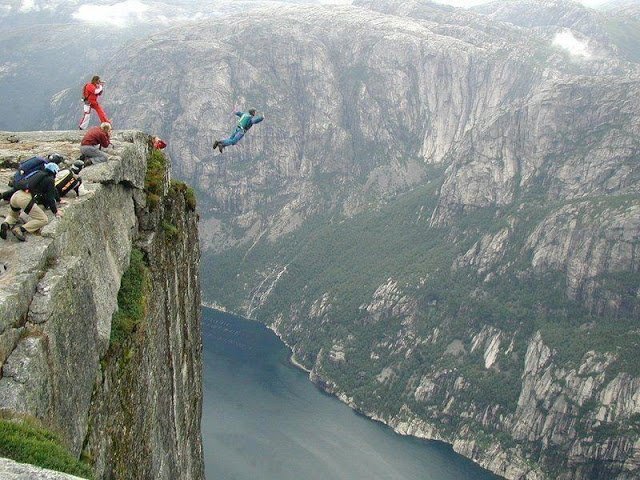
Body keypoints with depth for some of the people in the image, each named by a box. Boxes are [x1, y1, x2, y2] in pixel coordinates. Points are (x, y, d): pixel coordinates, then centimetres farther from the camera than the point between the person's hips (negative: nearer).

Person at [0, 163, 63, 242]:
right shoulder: (50, 180, 5)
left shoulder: (39, 173, 28)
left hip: (15, 195, 8)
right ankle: (20, 229, -21)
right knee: (43, 220, -5)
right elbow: (50, 197, 3)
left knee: (13, 215, 34)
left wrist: (46, 205, 49)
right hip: (25, 199, -8)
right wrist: (55, 211, 14)